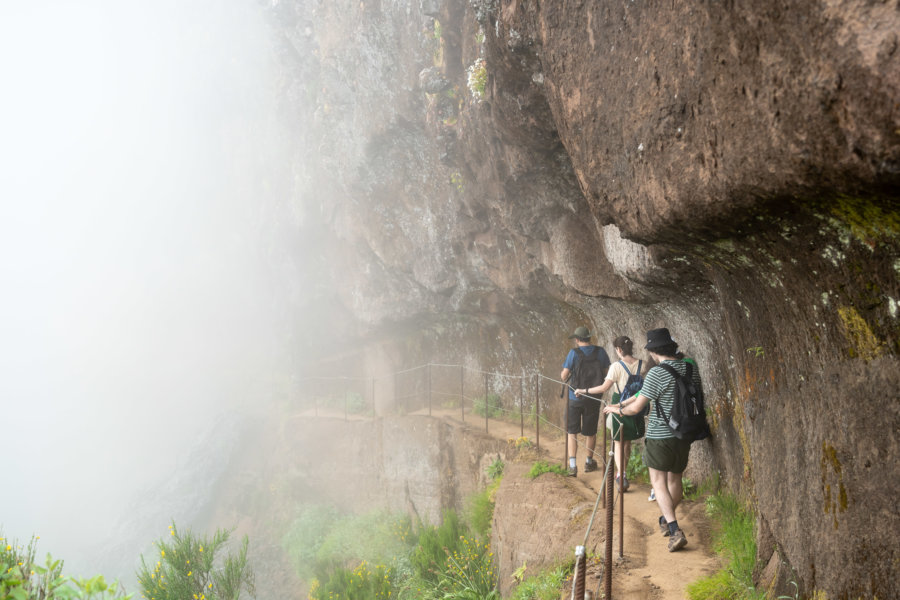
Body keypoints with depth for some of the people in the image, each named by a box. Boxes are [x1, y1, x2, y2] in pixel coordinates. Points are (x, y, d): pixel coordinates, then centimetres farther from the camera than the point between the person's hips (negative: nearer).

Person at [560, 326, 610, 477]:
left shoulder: (574, 353, -13)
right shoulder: (600, 352, -4)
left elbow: (564, 376, -12)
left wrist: (563, 375, 10)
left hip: (575, 398, -3)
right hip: (593, 399, 3)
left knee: (572, 432, 7)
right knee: (590, 432, 17)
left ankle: (572, 465, -2)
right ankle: (589, 462, 32)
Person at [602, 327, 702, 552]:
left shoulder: (657, 373, -17)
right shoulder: (691, 369, 1)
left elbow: (636, 407, -14)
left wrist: (617, 409, 4)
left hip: (660, 436, -6)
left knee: (659, 483, 0)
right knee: (675, 479, 20)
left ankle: (675, 531, -12)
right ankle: (666, 520, 38)